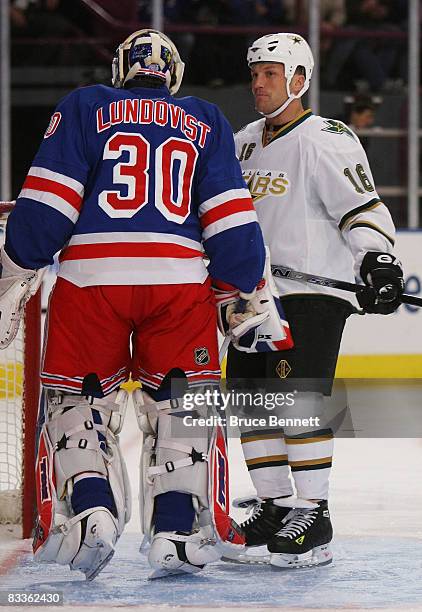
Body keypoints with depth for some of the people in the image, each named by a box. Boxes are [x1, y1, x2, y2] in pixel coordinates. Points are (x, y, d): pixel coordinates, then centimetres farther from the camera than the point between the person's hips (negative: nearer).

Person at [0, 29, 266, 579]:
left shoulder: (84, 107, 13)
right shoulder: (206, 121, 18)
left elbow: (45, 203, 2)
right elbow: (230, 219, 11)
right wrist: (249, 292, 18)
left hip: (91, 274, -1)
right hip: (181, 280, 1)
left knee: (79, 399, 10)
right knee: (180, 406, 12)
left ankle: (90, 512, -9)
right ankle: (174, 533, 4)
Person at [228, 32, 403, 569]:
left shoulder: (325, 140, -9)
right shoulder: (244, 143, 17)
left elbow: (362, 206, -16)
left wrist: (378, 258, -28)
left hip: (313, 294, -8)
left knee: (298, 400, -16)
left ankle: (313, 516, -12)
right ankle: (274, 507, 18)